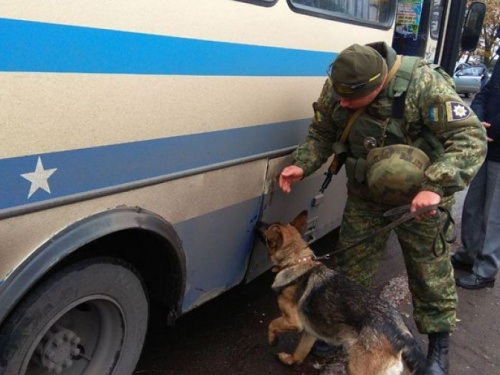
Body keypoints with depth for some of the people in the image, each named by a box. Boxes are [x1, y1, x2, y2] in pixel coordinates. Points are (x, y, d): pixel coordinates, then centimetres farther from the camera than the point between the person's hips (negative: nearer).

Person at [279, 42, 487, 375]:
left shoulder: (424, 84, -28)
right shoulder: (336, 89, -14)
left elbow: (471, 138, -30)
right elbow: (321, 135, 2)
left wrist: (436, 186, -42)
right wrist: (302, 165, -17)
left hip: (419, 196, -3)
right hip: (364, 193, 4)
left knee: (429, 269, 8)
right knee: (351, 265, 10)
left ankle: (439, 346, 29)